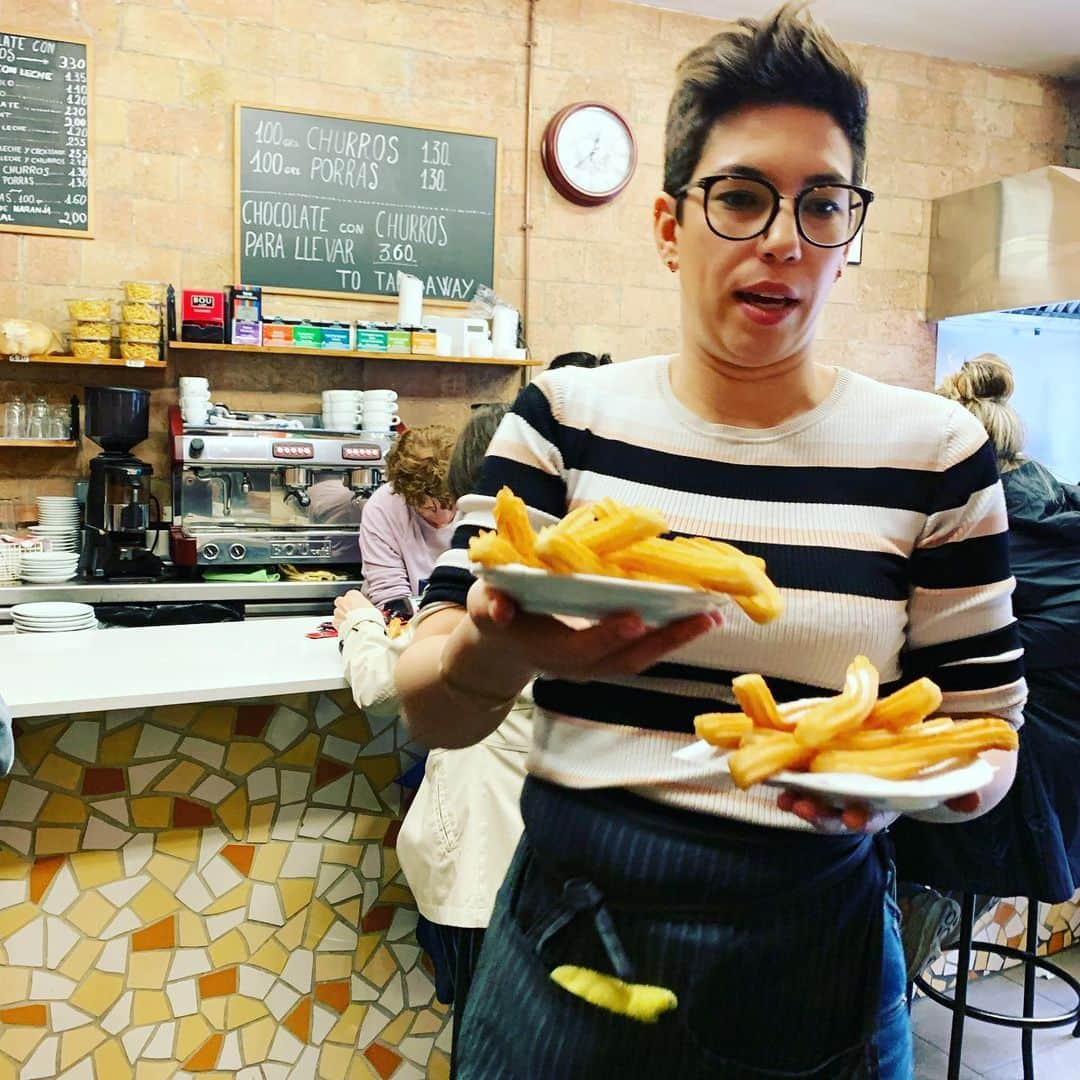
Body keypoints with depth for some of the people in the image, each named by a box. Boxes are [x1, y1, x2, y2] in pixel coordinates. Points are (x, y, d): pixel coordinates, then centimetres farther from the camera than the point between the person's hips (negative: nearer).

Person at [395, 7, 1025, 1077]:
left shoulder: (932, 452, -5)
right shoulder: (567, 415, -5)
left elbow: (982, 749, -1)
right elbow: (427, 709, -8)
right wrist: (497, 653, -31)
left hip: (813, 959, 0)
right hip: (569, 941, 1)